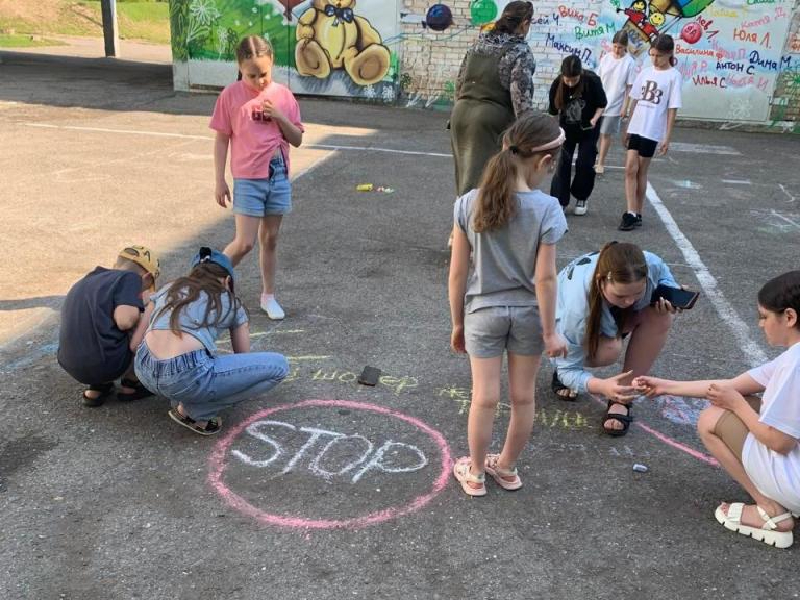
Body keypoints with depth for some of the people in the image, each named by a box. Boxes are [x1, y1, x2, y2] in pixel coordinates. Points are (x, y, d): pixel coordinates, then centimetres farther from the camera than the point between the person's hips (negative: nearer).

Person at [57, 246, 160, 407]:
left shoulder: (85, 282, 20)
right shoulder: (130, 277, -4)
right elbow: (125, 320, -19)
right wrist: (143, 303, 2)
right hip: (108, 365, -7)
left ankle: (97, 387, 19)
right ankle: (131, 383, 16)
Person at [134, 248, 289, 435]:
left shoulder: (168, 290, 24)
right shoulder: (231, 303, 17)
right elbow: (244, 357, 27)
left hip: (145, 371, 6)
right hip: (187, 378, -6)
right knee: (278, 365, 4)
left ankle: (180, 396, 15)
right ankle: (195, 412, 3)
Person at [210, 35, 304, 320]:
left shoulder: (283, 95, 2)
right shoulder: (231, 95, -6)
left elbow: (297, 139, 5)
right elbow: (221, 140, -2)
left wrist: (279, 117, -13)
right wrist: (220, 181, -4)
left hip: (279, 177, 3)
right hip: (248, 179, -3)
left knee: (270, 239, 13)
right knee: (244, 243, -6)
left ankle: (268, 296, 26)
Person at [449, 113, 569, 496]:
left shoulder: (469, 204, -12)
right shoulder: (547, 209, -18)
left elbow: (458, 272, -7)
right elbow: (545, 278, -15)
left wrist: (457, 323, 5)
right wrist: (550, 331, -4)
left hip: (483, 313, 1)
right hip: (528, 314, -1)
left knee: (485, 399, 13)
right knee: (522, 397, 17)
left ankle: (475, 473, 29)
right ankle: (507, 468, 35)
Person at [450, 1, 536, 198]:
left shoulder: (478, 44, 14)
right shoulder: (521, 52, -7)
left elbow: (459, 82, 19)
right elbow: (521, 97, -14)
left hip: (461, 113, 7)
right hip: (492, 119, -7)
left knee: (467, 173, 17)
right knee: (483, 177, -3)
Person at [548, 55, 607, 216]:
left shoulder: (592, 81, -25)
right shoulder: (557, 84, -21)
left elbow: (601, 104, -10)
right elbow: (553, 111, -7)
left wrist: (594, 119, -25)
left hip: (588, 129, -1)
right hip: (566, 128, 1)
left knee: (585, 163, -1)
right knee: (563, 163, -4)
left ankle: (582, 198, 19)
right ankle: (560, 201, 2)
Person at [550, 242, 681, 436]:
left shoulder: (650, 265, -34)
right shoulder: (578, 306, -44)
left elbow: (664, 276, -6)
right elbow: (569, 369, -34)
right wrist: (602, 386, -54)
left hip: (615, 316, 5)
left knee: (660, 316, -27)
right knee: (608, 351, -36)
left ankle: (623, 399, -16)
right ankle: (560, 372, -2)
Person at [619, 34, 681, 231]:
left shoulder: (673, 76, -5)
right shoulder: (646, 73, 8)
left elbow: (672, 109, -7)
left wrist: (667, 138, -10)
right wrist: (628, 128, 12)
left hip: (653, 131, -4)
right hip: (636, 128, 4)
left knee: (640, 171, 2)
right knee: (630, 169, -4)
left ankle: (637, 214, 13)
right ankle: (631, 213, -1)